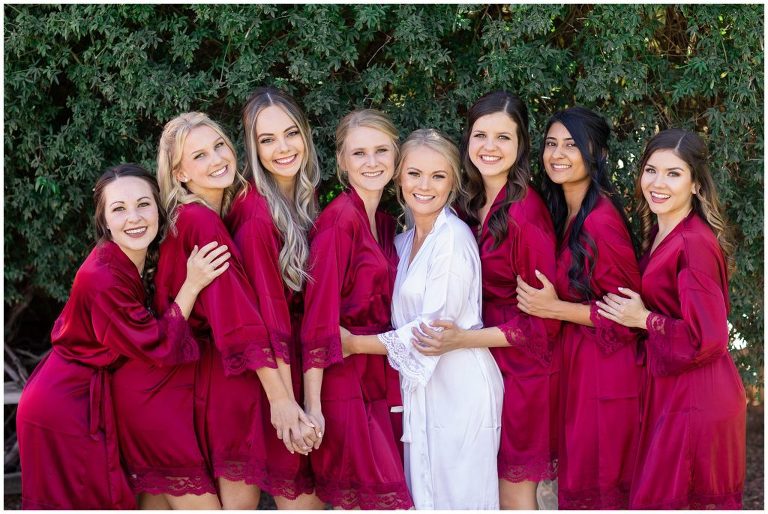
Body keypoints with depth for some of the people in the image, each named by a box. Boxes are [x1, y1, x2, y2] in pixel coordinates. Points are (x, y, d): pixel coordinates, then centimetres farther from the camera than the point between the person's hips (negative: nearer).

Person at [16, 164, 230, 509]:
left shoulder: (146, 261, -1)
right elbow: (159, 347, -22)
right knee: (85, 502, 3)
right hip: (65, 412, -8)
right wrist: (192, 285, -22)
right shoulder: (102, 277, -27)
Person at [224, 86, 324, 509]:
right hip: (273, 367, -8)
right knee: (301, 496, 1)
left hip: (303, 355, 8)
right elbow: (268, 319, -21)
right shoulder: (256, 215, -21)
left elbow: (308, 296, 8)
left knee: (315, 491, 14)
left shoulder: (304, 199, 4)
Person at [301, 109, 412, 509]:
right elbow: (319, 318, -18)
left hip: (377, 379, 8)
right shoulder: (339, 219, -12)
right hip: (342, 381, -8)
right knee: (375, 500, -6)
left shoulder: (384, 223, 13)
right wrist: (312, 407, -21)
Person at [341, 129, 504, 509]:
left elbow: (435, 327, -18)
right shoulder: (406, 241, 11)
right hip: (422, 388, 8)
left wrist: (354, 344, -11)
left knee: (458, 498, 2)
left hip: (460, 388, -8)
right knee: (424, 496, 14)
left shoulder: (454, 237, -14)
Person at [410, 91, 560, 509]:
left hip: (519, 367, -7)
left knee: (512, 493, 4)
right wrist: (455, 332, -4)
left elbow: (544, 318, -17)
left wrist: (464, 340, -22)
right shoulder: (471, 205, 5)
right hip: (483, 365, 7)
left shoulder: (525, 213, -18)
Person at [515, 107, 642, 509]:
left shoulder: (600, 221, -20)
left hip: (602, 371, -9)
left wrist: (555, 309, -19)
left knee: (597, 487, 4)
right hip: (575, 360, 9)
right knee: (576, 479, 17)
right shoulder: (564, 212, 7)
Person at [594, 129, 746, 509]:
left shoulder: (695, 243, -20)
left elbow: (707, 338, -23)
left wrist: (644, 320, -14)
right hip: (669, 389, 9)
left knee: (665, 499, 0)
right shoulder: (658, 234, 8)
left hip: (693, 400, -9)